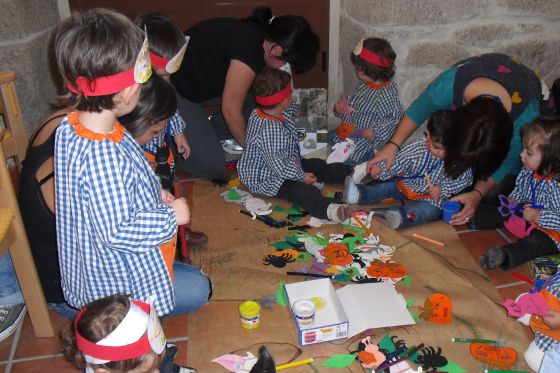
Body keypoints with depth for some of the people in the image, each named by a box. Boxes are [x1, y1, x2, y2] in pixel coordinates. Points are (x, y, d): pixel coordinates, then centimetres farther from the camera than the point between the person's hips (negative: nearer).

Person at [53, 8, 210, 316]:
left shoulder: (70, 126, -8)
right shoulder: (103, 156, -40)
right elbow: (118, 232, -37)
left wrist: (154, 192, 0)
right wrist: (172, 216, -23)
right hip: (115, 280, -9)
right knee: (197, 289, 9)